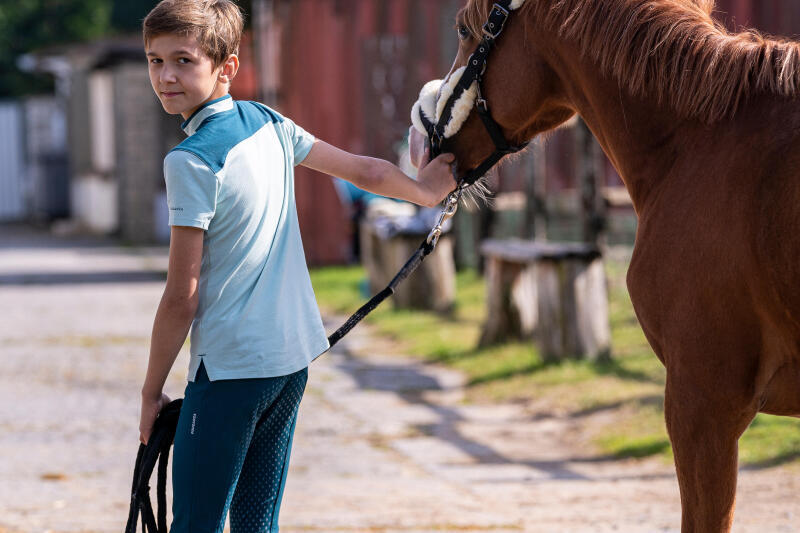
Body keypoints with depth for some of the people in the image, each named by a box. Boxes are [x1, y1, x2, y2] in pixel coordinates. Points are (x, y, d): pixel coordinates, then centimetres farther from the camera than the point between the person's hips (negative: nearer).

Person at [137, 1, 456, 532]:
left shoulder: (191, 161, -15)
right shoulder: (268, 123, 6)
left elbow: (182, 296, -13)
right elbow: (367, 172, 18)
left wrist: (152, 392, -4)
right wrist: (424, 192, 37)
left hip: (230, 366, -8)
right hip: (294, 354, 8)